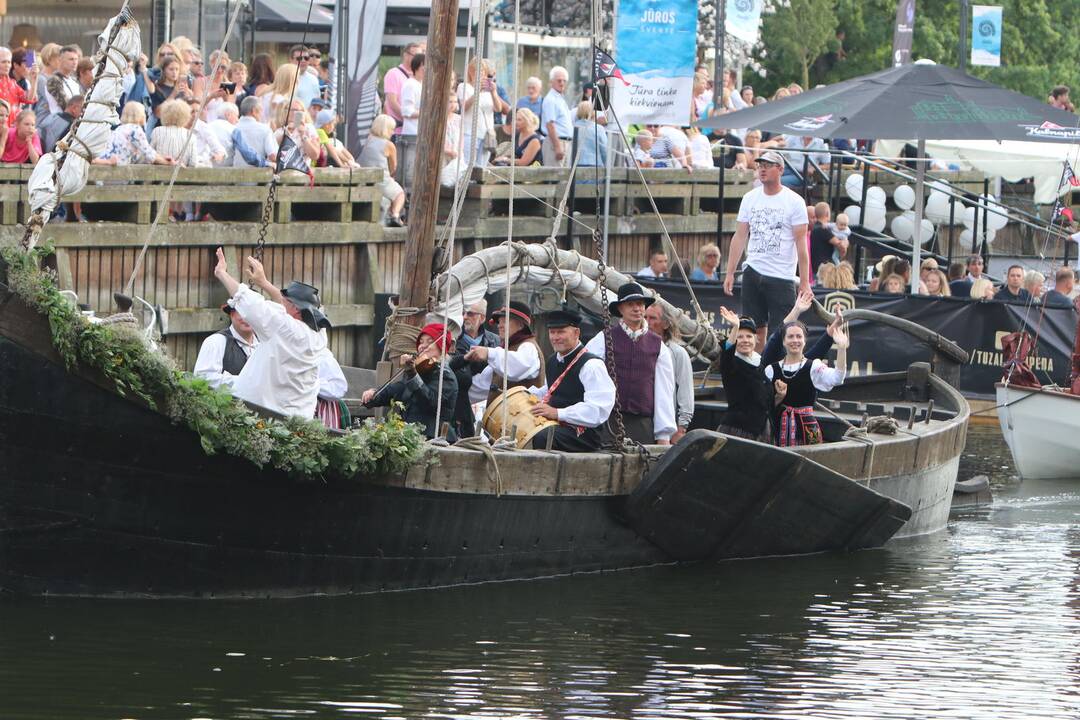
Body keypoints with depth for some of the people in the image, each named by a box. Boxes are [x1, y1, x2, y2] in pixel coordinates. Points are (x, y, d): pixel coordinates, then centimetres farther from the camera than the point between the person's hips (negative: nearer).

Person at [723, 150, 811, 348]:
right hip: (753, 272, 4)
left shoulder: (794, 201, -5)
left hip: (782, 277, -4)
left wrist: (805, 283, -11)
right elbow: (740, 237, 12)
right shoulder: (750, 198, 9)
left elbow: (801, 243, -7)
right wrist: (730, 273, 6)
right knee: (755, 328, 5)